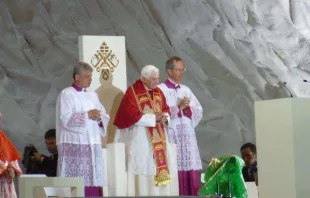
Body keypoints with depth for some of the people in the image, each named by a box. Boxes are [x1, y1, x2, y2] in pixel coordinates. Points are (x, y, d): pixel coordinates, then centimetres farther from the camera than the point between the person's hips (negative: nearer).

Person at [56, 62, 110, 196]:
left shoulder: (92, 95, 18)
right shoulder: (66, 94, -2)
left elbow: (105, 117, 16)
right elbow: (65, 119, -14)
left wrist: (99, 117, -7)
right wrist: (87, 115, -13)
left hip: (92, 144, 7)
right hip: (74, 144, -7)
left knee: (93, 179, 2)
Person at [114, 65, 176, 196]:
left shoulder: (158, 92, 13)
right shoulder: (132, 92, -9)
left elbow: (166, 110, 16)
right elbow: (132, 115, -17)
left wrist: (165, 117, -8)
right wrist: (153, 117, -17)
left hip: (158, 137, 7)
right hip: (140, 138, -7)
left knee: (160, 167, 3)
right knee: (143, 171, -9)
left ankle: (159, 194, 7)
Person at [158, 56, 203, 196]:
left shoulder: (186, 90, 18)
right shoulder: (161, 90, -1)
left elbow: (199, 111, 12)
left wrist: (188, 108, -7)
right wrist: (179, 107, -13)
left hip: (188, 136, 6)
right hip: (171, 136, -6)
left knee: (190, 171, 1)